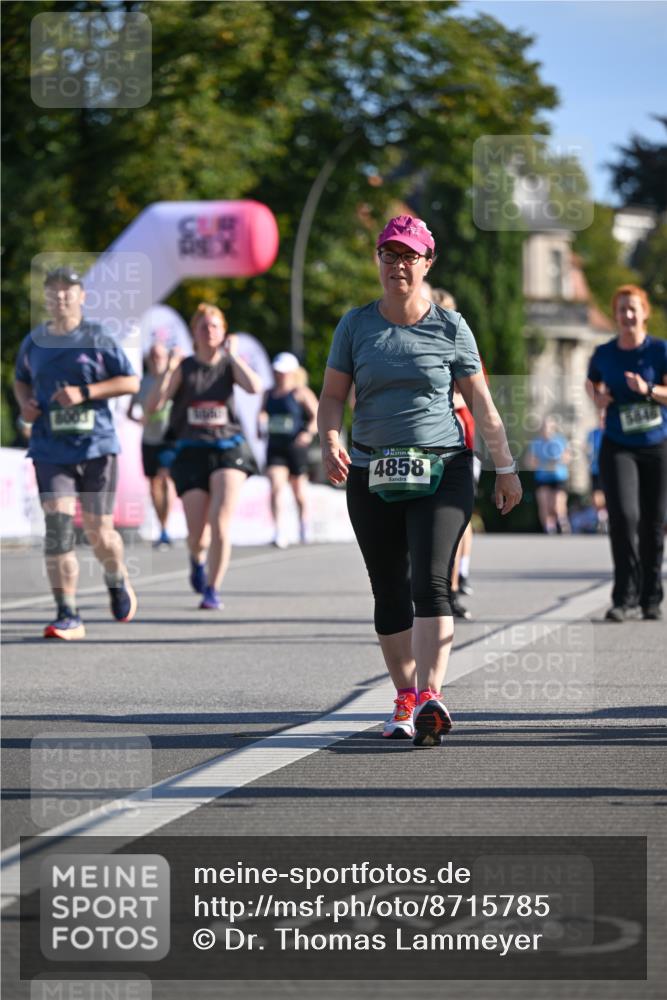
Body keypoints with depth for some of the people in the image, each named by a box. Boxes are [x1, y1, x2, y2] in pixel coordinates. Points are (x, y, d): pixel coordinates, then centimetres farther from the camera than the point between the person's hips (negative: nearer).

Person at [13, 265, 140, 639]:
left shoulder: (98, 339, -2)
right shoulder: (33, 342, 8)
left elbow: (132, 382, -2)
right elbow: (22, 380, 25)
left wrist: (84, 393, -14)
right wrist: (25, 403, 2)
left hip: (97, 446, -2)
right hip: (50, 450, 2)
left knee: (99, 531, 3)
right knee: (57, 525, -13)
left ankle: (119, 583, 37)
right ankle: (68, 617, -11)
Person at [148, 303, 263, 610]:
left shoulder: (230, 365, 4)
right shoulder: (183, 368, 4)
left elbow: (255, 386, -18)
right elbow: (153, 405, -5)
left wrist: (232, 355, -11)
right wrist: (168, 369, -13)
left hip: (228, 450, 0)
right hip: (191, 453, 0)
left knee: (220, 523, -19)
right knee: (198, 536, -2)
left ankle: (212, 590, -4)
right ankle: (198, 560, 36)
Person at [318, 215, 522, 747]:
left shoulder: (450, 327, 3)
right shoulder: (356, 325, 7)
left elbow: (482, 403, 9)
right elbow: (332, 396, 8)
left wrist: (506, 468, 11)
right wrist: (330, 442, -13)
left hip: (442, 471, -3)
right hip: (373, 476, 3)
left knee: (431, 581, -18)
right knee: (390, 594, 4)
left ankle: (430, 697, -28)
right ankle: (405, 699, 13)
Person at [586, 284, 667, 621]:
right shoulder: (603, 354, 3)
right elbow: (592, 385, 21)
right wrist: (597, 399, 0)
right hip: (618, 448, 0)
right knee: (623, 517, -17)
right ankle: (625, 598, -15)